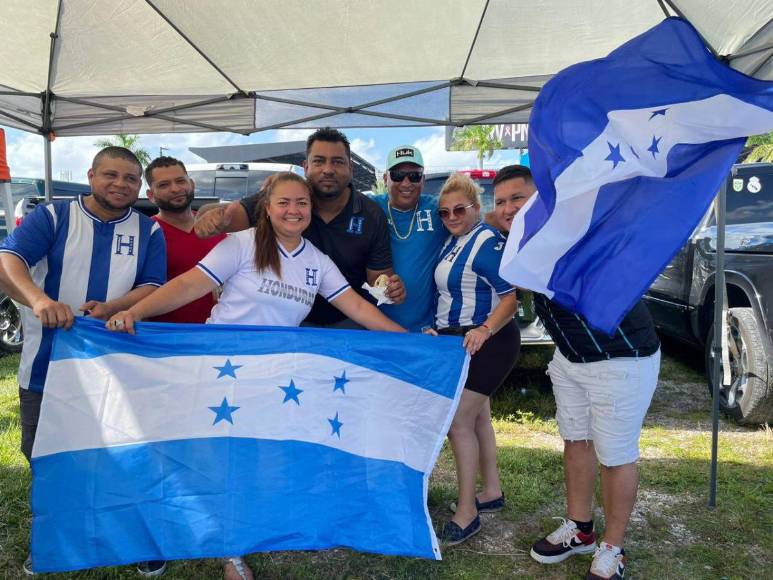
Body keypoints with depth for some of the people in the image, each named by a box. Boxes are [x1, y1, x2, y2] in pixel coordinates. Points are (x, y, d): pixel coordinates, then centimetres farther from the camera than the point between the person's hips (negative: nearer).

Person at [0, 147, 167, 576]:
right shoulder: (52, 216, -1)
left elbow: (152, 287, -4)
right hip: (49, 364, 0)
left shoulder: (149, 231, 4)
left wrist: (112, 307, -24)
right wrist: (39, 299, -35)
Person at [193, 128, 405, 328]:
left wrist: (390, 288, -28)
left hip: (347, 322, 1)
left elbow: (378, 275, -6)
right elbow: (236, 213, -25)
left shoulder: (372, 215, -11)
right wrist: (213, 215, -48)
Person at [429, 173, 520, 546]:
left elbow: (513, 295, -22)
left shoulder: (486, 242, -17)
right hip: (460, 340, 10)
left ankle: (466, 514, 3)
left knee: (458, 424, -9)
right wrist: (440, 330, 11)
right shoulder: (454, 241, 11)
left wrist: (485, 330, -35)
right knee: (478, 418, 18)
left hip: (484, 343, -10)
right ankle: (492, 492, 33)